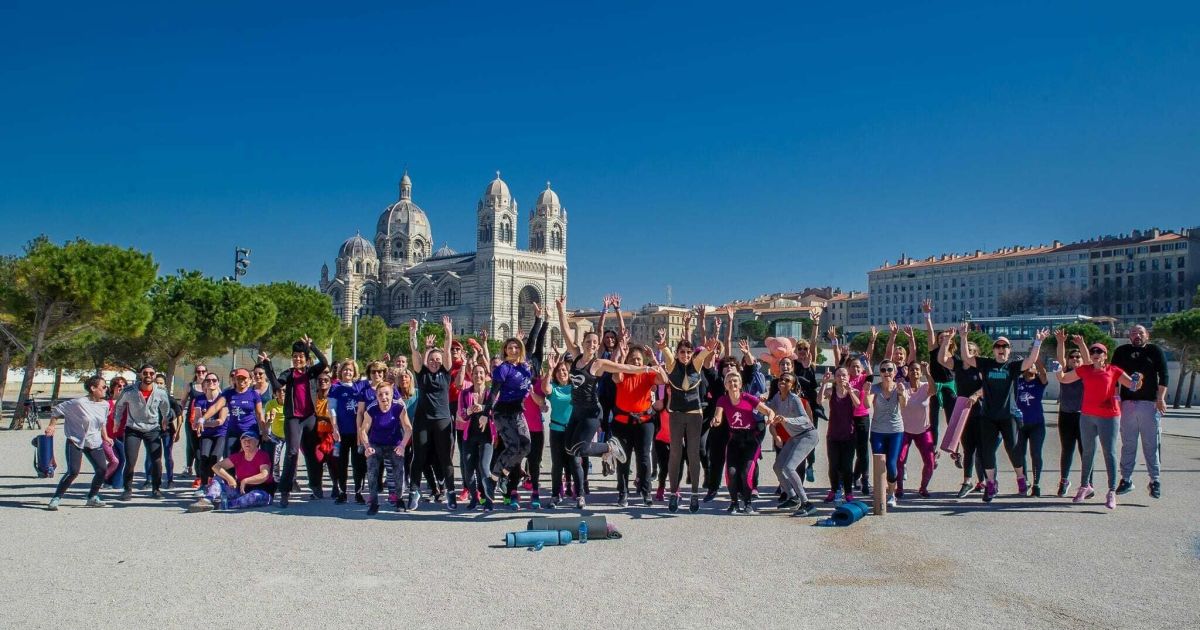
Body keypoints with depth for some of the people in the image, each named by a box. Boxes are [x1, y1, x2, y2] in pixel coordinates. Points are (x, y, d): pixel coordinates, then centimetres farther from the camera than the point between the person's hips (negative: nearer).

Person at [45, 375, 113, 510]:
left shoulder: (105, 405, 2)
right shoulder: (79, 403, -17)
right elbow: (57, 410, -6)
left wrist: (105, 437, 17)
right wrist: (52, 426, -10)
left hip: (95, 443, 6)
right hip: (76, 442, -5)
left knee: (102, 469, -4)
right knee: (73, 472, -14)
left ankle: (93, 497, 15)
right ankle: (56, 498, 2)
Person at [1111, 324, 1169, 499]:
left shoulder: (1155, 351, 7)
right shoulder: (1121, 351, 11)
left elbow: (1163, 375, 2)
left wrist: (1161, 398, -8)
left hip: (1150, 403, -2)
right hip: (1127, 403, 2)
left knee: (1151, 444, -1)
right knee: (1128, 444, 4)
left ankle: (1155, 481, 7)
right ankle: (1126, 479, 9)